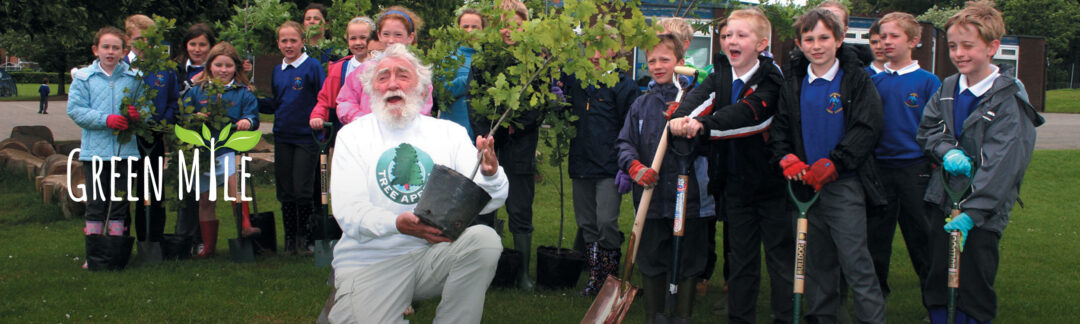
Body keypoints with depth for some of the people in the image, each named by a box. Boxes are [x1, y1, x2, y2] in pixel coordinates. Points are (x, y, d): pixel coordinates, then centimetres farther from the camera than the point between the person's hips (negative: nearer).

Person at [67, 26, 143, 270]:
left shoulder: (134, 78, 7)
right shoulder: (83, 77, 2)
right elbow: (75, 110, -5)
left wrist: (137, 114, -14)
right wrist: (106, 120, -16)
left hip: (125, 149, 2)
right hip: (95, 148, -1)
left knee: (119, 204, 8)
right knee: (96, 203, 2)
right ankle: (94, 255, 8)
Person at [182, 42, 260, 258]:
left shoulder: (243, 92, 6)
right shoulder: (197, 90, 10)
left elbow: (252, 114, 0)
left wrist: (247, 121, -23)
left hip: (230, 149, -3)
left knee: (233, 178, -33)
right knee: (205, 201, 8)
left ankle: (245, 225, -38)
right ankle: (208, 246, 19)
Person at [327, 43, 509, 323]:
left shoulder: (450, 132, 9)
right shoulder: (353, 135, 5)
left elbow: (489, 201, 0)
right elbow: (348, 210, -8)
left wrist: (490, 175, -25)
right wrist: (397, 224, -28)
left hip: (437, 252, 2)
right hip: (370, 260, -2)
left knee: (484, 239, -26)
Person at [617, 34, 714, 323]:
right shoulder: (640, 105, 9)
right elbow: (625, 143, 7)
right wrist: (635, 167, -13)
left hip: (689, 197, -2)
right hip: (651, 196, 2)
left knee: (688, 262, 6)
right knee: (651, 261, 9)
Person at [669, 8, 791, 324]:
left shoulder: (770, 79, -13)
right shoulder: (720, 75, 5)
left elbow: (747, 112, -30)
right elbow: (701, 97, -15)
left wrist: (704, 125, -43)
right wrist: (682, 117, -37)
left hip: (771, 182, -5)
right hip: (736, 183, 5)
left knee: (781, 257, 2)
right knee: (742, 258, 14)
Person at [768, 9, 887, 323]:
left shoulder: (856, 79, -3)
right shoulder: (794, 83, 11)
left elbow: (867, 128, -10)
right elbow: (778, 126, 13)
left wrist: (833, 163, -17)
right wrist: (786, 158, -6)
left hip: (845, 184, -5)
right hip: (807, 184, 5)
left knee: (855, 261, -10)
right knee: (817, 261, 13)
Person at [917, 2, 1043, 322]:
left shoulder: (1008, 100, -14)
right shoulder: (948, 89, 6)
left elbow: (1001, 164, -21)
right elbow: (927, 128, 13)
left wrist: (972, 212, -28)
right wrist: (947, 151, -11)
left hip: (982, 214, -6)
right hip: (943, 201, 6)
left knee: (975, 297, 2)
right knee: (937, 289, 13)